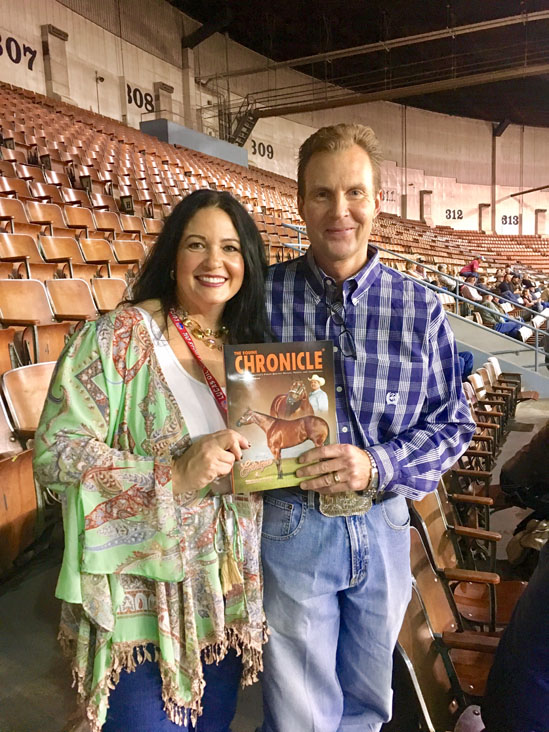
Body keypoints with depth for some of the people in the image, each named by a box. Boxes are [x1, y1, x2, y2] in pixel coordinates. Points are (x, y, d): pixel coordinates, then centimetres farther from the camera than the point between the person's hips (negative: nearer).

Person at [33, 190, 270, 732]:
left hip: (228, 596, 6)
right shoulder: (119, 336, -14)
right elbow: (54, 454, -19)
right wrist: (173, 474, -28)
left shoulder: (247, 346, 6)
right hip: (143, 601, -6)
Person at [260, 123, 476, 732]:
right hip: (290, 525, -2)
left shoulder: (419, 309, -4)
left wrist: (379, 465, -16)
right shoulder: (262, 295, -8)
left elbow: (452, 422, 0)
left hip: (383, 524, 3)